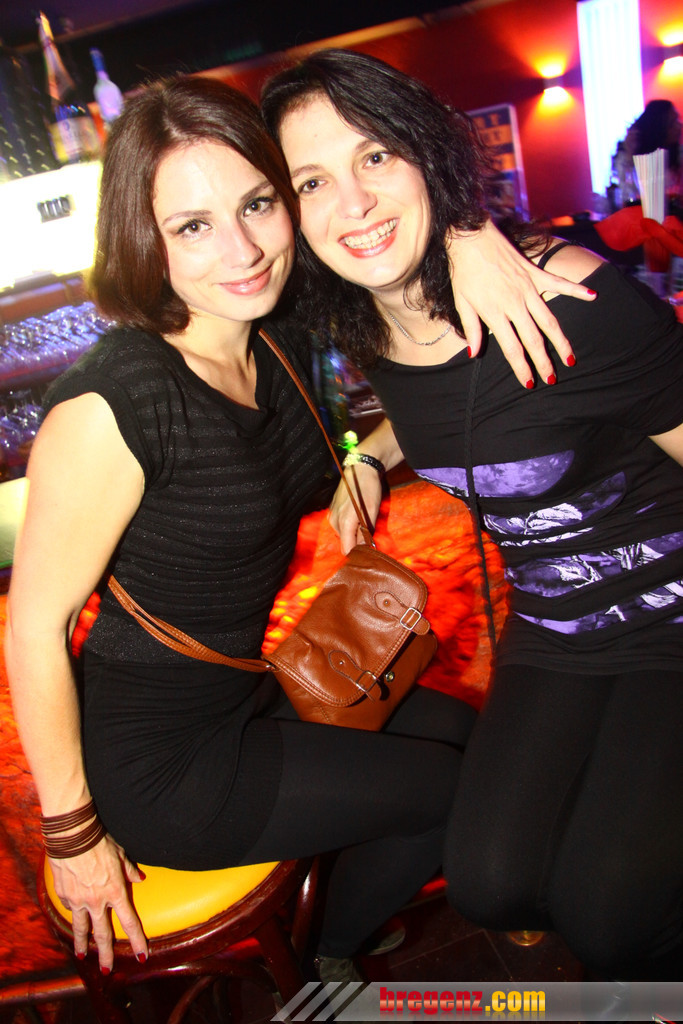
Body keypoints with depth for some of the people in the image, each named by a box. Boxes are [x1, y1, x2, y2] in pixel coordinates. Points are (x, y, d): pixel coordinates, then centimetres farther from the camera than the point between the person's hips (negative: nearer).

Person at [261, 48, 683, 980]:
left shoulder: (571, 301, -25)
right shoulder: (367, 331, -3)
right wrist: (371, 455, 3)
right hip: (552, 634, 5)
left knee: (606, 915, -14)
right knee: (492, 884, -6)